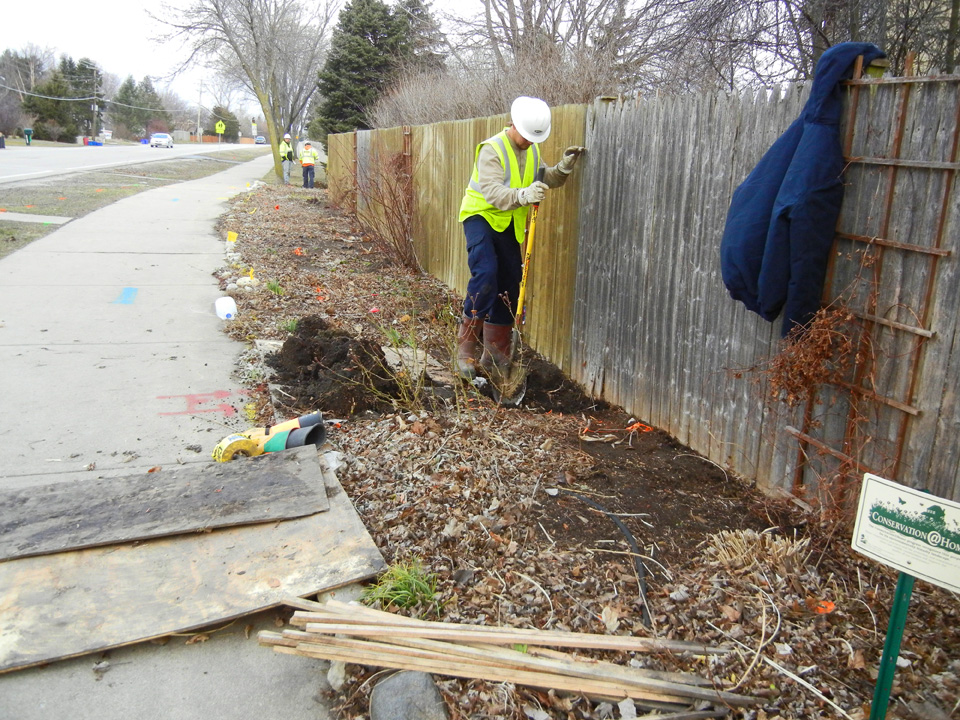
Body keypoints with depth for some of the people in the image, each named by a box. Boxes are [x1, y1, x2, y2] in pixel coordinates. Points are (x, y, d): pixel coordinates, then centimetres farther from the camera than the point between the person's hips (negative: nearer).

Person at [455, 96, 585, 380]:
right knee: (485, 274, -26)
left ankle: (495, 353, 15)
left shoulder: (532, 150, 7)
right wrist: (523, 195, -46)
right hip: (481, 216, -7)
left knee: (510, 285, 5)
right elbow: (492, 191, -30)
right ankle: (467, 348, -18)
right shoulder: (492, 149, -18)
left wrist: (564, 167, -8)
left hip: (509, 224, 7)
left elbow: (543, 180, 11)